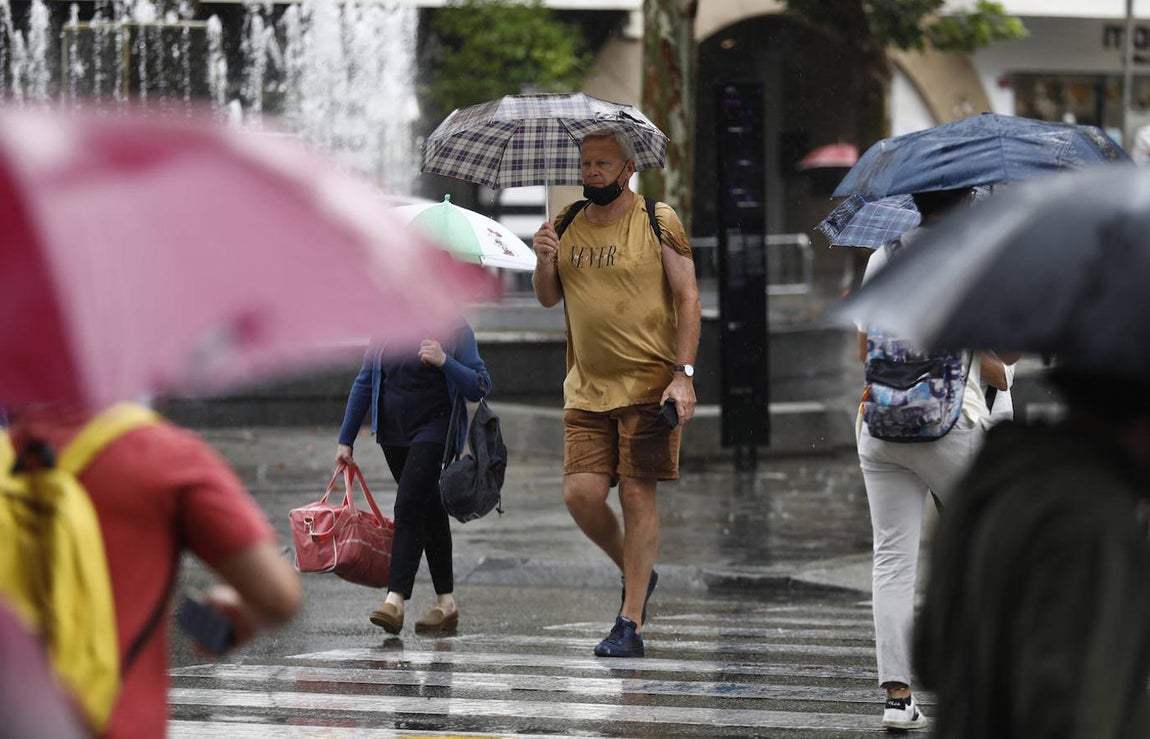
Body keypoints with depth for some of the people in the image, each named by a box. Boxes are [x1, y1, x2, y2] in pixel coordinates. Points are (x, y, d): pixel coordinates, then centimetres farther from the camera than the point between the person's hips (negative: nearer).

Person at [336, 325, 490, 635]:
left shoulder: (455, 330, -7)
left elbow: (480, 386, -9)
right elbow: (364, 384, 12)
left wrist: (444, 361, -24)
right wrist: (345, 440, 11)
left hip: (434, 427, -6)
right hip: (393, 432, 6)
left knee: (408, 508, -19)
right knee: (429, 512, 12)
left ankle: (395, 600, -25)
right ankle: (446, 603, 18)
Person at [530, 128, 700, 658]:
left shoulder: (659, 223, -3)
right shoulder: (567, 226, 11)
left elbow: (687, 298, -4)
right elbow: (548, 298, 15)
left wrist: (683, 373, -13)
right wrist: (544, 262, -8)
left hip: (649, 384, -4)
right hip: (586, 388, 4)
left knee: (637, 493, -6)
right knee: (581, 493, -6)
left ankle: (631, 624, -3)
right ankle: (635, 573, 21)